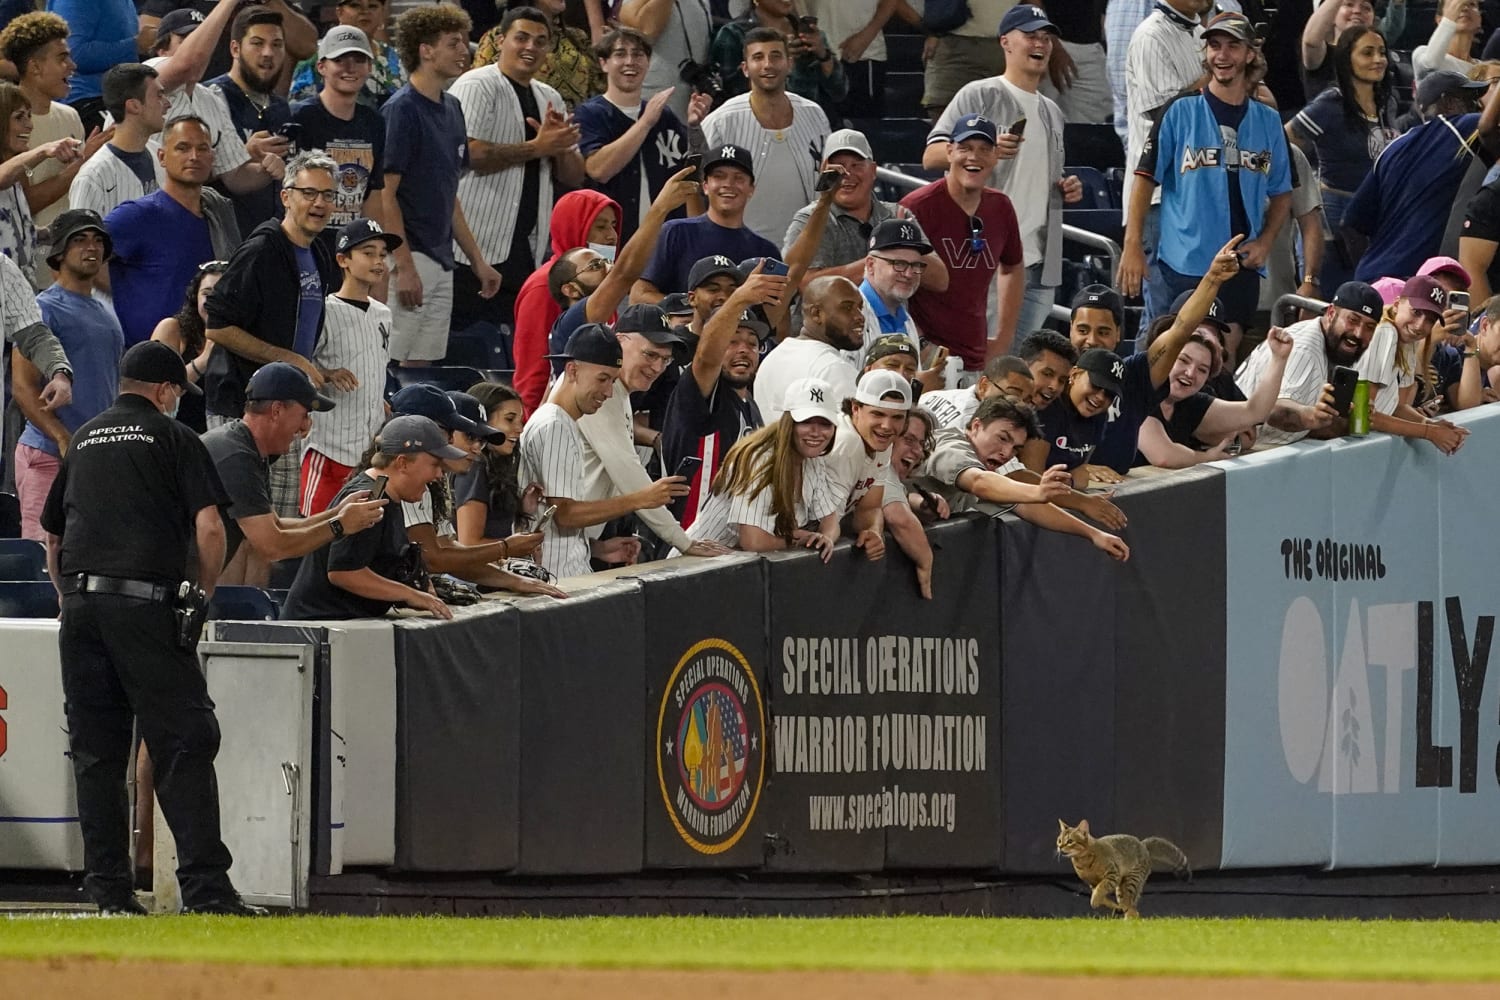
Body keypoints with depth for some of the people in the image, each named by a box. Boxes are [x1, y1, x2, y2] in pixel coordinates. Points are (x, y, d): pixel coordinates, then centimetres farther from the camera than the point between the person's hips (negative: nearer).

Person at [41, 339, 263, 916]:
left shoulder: (83, 441, 20)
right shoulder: (172, 437, 5)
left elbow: (53, 538, 23)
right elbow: (209, 527, -5)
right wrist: (203, 593, 8)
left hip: (80, 607, 5)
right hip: (145, 603, -5)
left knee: (95, 753, 8)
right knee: (183, 744, -7)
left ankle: (107, 886, 5)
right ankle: (205, 886, -15)